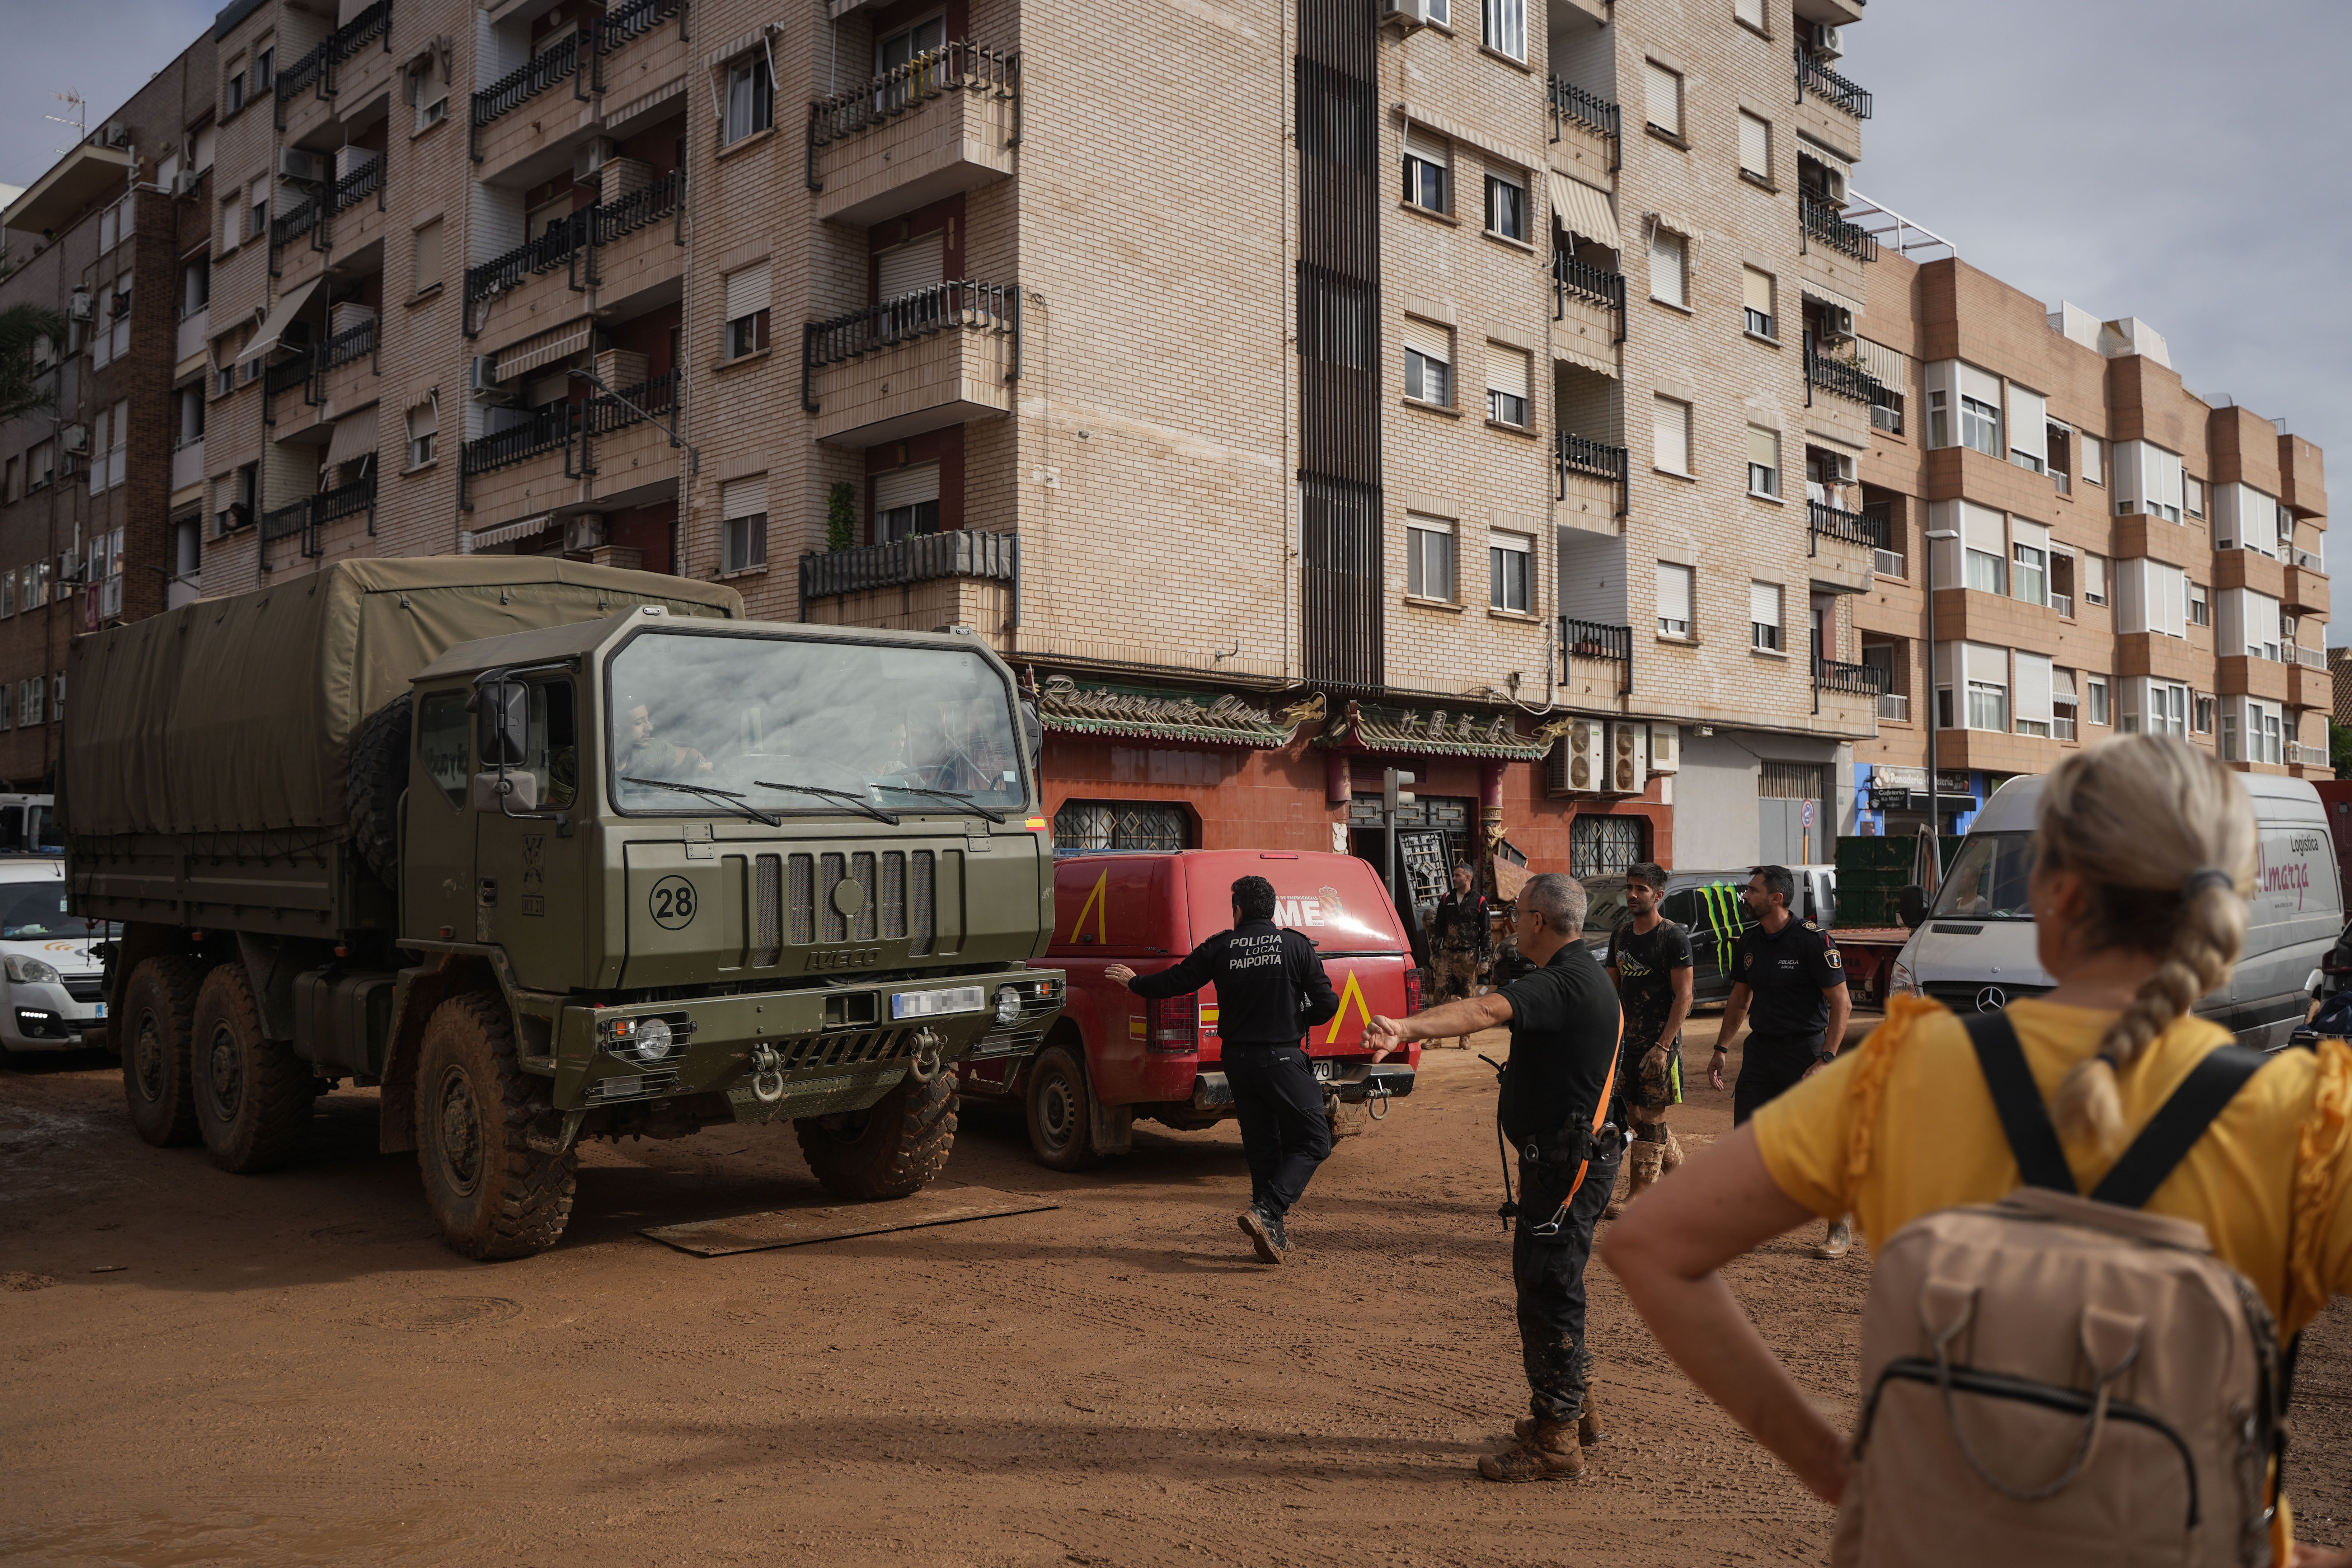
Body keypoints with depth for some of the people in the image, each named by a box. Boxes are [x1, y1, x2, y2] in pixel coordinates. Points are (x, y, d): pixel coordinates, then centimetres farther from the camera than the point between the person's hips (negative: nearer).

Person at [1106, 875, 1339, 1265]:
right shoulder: (1296, 946, -3)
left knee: (1261, 1147, 14)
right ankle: (1266, 1213, -16)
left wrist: (1133, 982, 28)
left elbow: (1173, 982, 10)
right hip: (1283, 1058, -4)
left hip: (1238, 1060, 4)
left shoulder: (1220, 948, 2)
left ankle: (1274, 1234, 14)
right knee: (1312, 1142, 2)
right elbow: (1327, 1004, -3)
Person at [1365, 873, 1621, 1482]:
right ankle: (1577, 1409, 35)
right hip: (1567, 1158, 11)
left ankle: (1555, 1443, 4)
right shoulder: (1587, 978, 12)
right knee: (1544, 1285, 21)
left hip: (1566, 1166, -11)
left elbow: (1486, 1010, -40)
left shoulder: (1562, 983, -22)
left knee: (1547, 1293, -4)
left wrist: (1406, 1029, -53)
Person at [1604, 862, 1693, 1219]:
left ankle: (1637, 1197, 2)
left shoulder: (1674, 937, -11)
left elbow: (1684, 996, -14)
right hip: (1627, 1038, 7)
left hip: (1660, 1041, -7)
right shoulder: (1622, 933, 10)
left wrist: (1663, 1046, -20)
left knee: (1650, 1116, -3)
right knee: (1634, 1115, 11)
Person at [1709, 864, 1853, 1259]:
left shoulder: (1813, 940, -13)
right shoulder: (1748, 942, 7)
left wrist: (1827, 1059, -19)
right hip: (1762, 1049, 6)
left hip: (1806, 1049, -6)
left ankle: (1841, 1229, 12)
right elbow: (1740, 1000, 19)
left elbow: (1842, 1004, -12)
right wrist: (1722, 1048, 14)